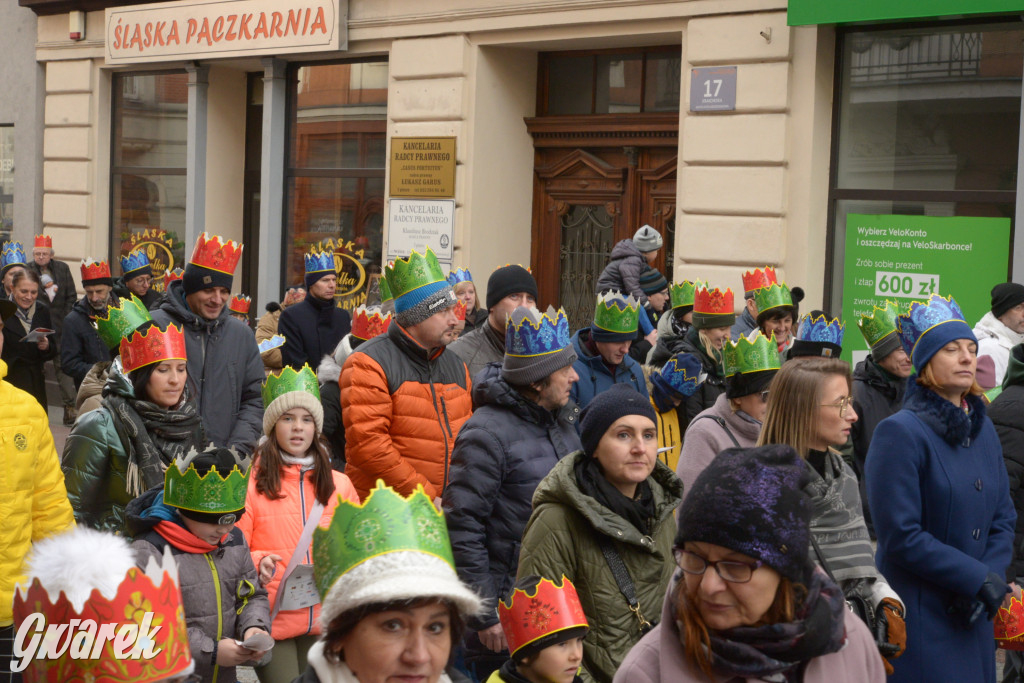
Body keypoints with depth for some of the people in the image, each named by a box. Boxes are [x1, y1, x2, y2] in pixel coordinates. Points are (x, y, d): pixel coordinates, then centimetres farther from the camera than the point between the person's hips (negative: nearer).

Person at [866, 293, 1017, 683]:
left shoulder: (983, 428, 10)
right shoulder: (900, 432, -12)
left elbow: (1004, 518, 10)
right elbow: (899, 537, -16)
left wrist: (992, 579, -7)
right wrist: (979, 578, -15)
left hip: (972, 617, 7)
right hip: (918, 616, -7)